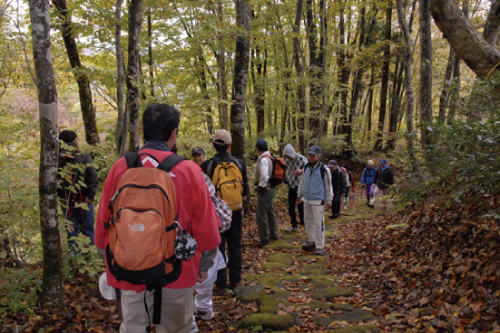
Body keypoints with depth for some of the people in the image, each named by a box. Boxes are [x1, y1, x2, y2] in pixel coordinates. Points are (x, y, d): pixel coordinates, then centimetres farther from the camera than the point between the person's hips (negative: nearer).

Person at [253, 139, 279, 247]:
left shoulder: (263, 159, -19)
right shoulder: (270, 158, 11)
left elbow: (264, 176, -27)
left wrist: (260, 188, -15)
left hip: (265, 190, -10)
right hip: (270, 189, 10)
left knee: (261, 215, -4)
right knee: (270, 212, 21)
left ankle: (264, 239, 2)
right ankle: (274, 234, 34)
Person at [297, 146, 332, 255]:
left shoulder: (324, 169, -11)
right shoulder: (306, 167, 6)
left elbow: (328, 186, -6)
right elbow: (302, 181, 19)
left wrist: (329, 201, -4)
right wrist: (299, 194, 20)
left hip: (318, 201, -6)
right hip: (306, 200, 6)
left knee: (318, 224, -4)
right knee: (308, 221, 13)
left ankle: (320, 246, 6)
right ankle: (312, 241, 28)